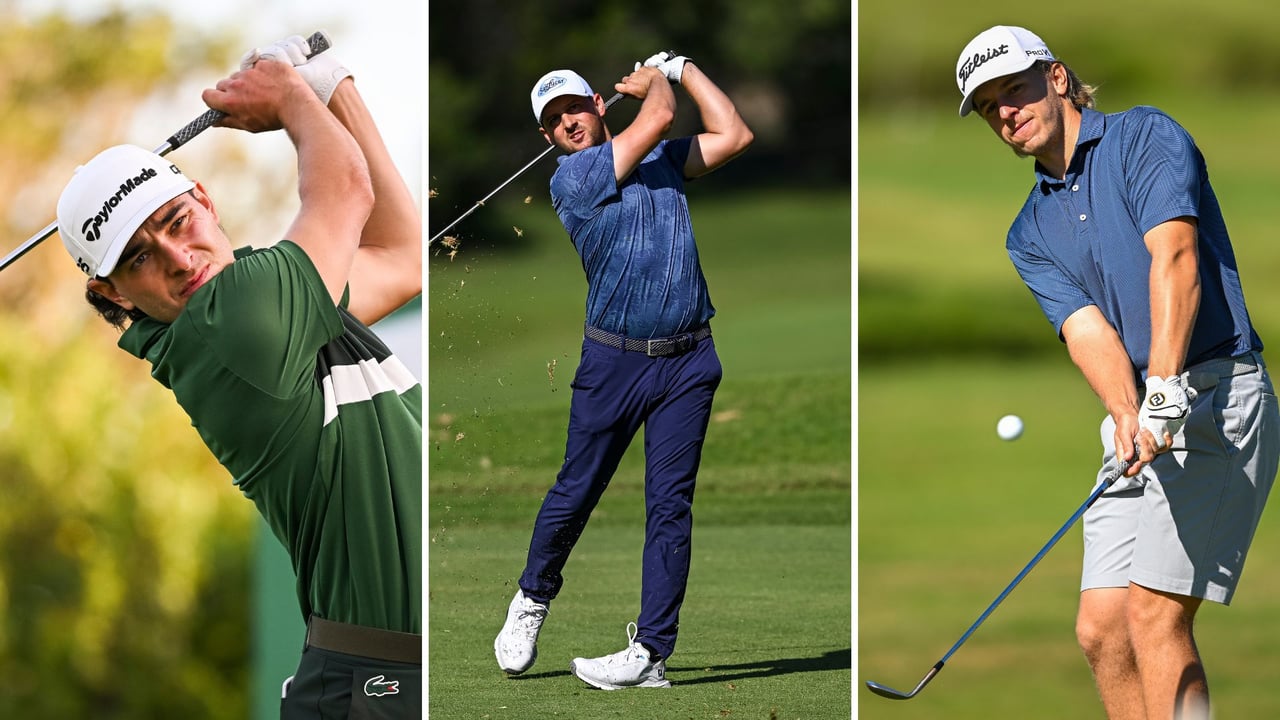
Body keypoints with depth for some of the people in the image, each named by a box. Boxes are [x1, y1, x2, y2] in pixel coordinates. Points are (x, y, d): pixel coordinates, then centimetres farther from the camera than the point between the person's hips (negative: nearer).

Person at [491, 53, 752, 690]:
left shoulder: (661, 160, 14)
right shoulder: (570, 179, -5)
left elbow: (734, 136, 8)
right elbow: (657, 118, -11)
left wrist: (681, 68, 11)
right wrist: (655, 81, 10)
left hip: (687, 359, 3)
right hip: (614, 358, -3)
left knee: (670, 502, -4)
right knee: (576, 490, 5)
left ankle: (651, 651, -5)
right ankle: (532, 599, 31)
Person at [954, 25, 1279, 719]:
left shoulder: (1144, 136, -2)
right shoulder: (1030, 235, 16)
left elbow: (1175, 257, -17)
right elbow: (1087, 330, -1)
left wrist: (1164, 391, -29)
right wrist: (1128, 417, -22)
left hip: (1213, 395, -7)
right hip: (1144, 413, 7)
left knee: (1154, 612, -15)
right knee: (1102, 625, 0)